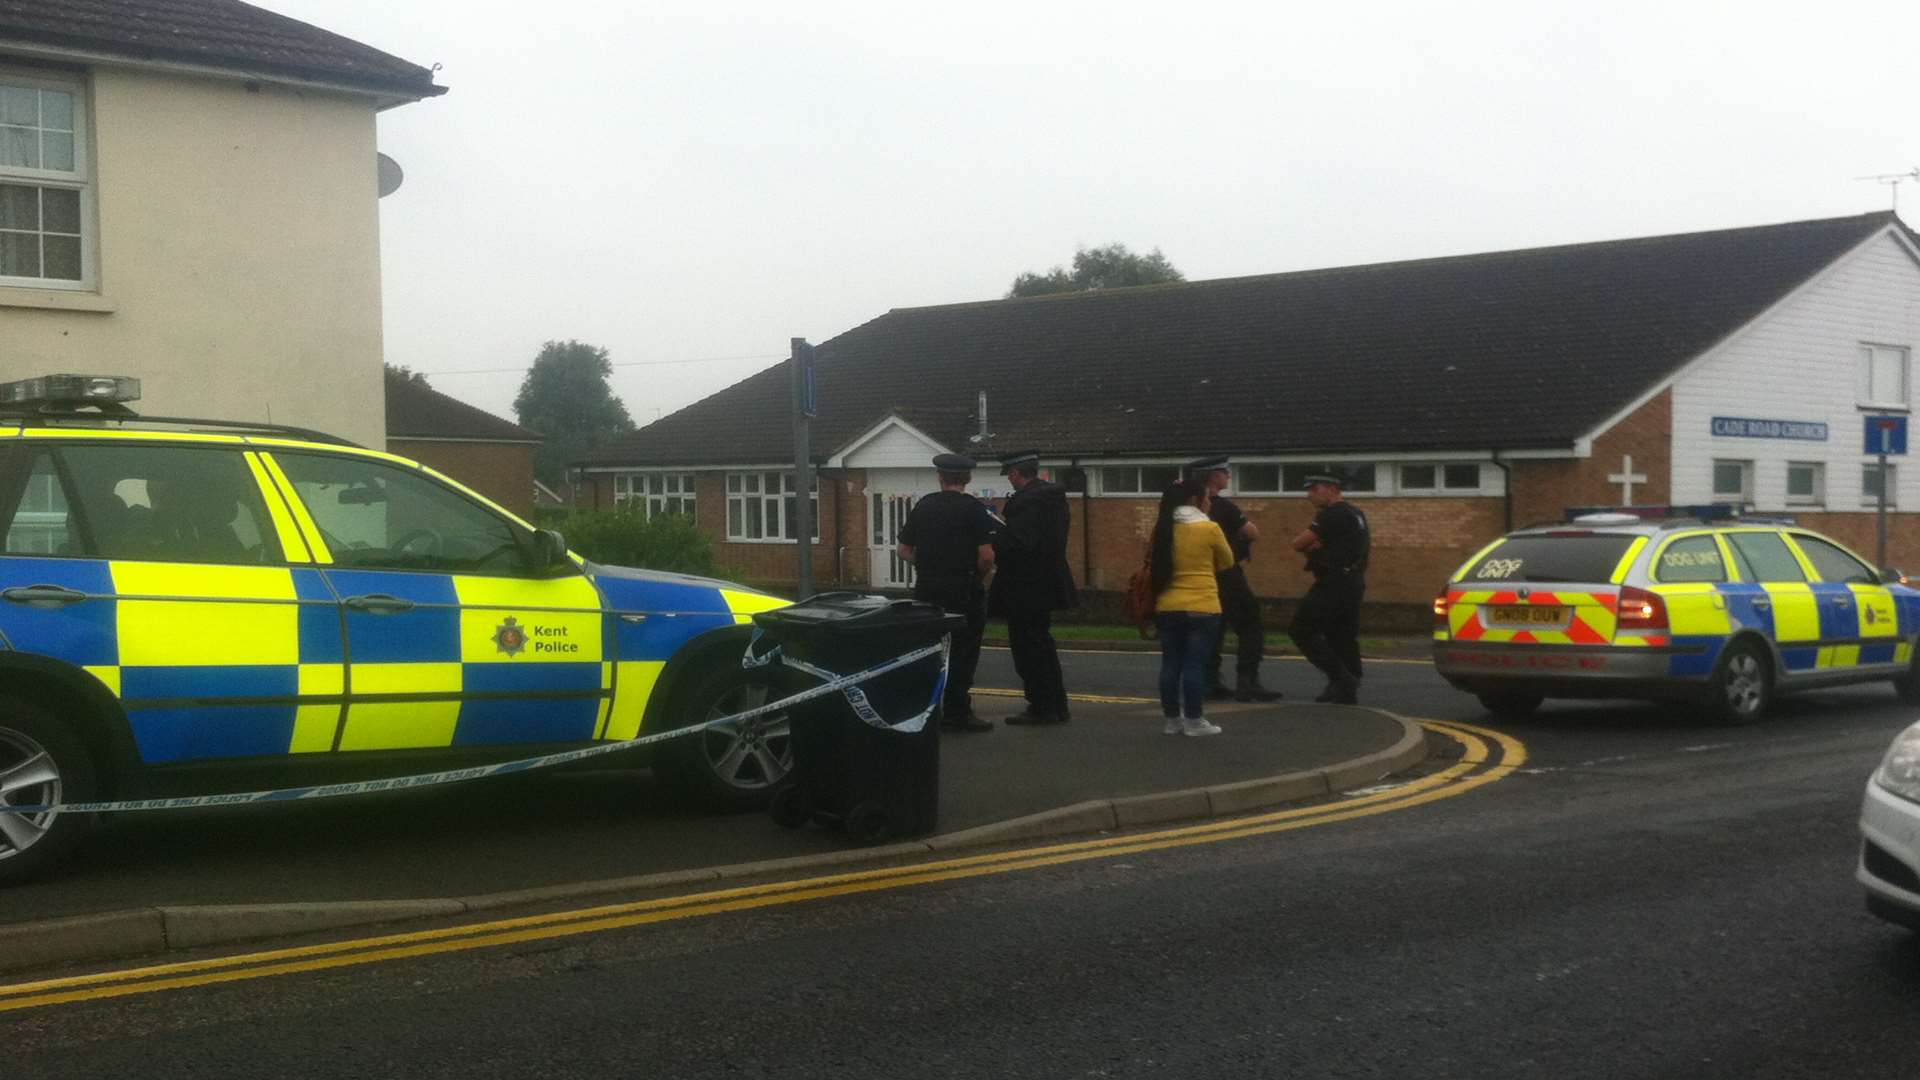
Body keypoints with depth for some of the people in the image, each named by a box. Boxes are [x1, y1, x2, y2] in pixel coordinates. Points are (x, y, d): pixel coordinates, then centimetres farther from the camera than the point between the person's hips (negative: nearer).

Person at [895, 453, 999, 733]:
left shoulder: (923, 506, 5)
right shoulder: (974, 508, -9)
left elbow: (905, 550, 7)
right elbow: (986, 555, -16)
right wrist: (980, 577, 2)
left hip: (927, 588, 4)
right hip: (963, 591, -4)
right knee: (963, 652, 4)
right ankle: (957, 712, 5)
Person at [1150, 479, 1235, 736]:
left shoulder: (1164, 529, 4)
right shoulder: (1209, 529, -9)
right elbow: (1227, 561, 6)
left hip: (1167, 607, 5)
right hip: (1201, 607, -5)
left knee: (1170, 664, 9)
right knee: (1195, 664, -1)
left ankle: (1172, 719, 14)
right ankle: (1194, 720, 2)